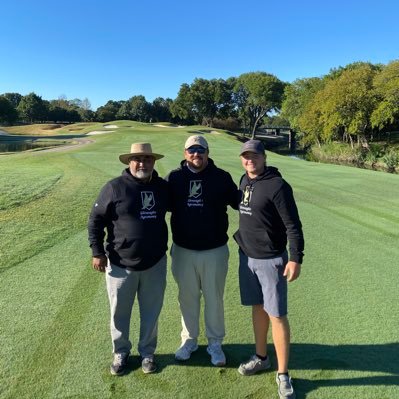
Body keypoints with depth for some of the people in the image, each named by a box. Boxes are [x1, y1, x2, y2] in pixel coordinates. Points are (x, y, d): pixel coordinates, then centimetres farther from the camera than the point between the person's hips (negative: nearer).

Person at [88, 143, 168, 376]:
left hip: (155, 263, 3)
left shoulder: (162, 187, 1)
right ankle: (121, 353, 37)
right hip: (120, 264, -2)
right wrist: (98, 252, -8)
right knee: (120, 312, 14)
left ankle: (147, 352, 35)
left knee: (151, 311, 14)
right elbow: (96, 220, -5)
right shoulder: (115, 187, -9)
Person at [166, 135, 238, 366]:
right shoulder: (174, 178, -1)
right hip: (183, 251, 2)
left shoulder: (221, 177, -4)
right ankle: (189, 339, 38)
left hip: (215, 251, -1)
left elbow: (239, 202, 1)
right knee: (188, 298, 17)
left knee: (214, 298, 12)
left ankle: (215, 343, 32)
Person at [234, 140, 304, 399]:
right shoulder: (245, 181, 6)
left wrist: (296, 258, -20)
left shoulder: (277, 186, -16)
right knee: (258, 307, 18)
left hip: (271, 259, -7)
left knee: (277, 315, 1)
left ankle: (283, 374, 17)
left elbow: (293, 225, -17)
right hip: (247, 256, 7)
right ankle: (261, 357, 36)